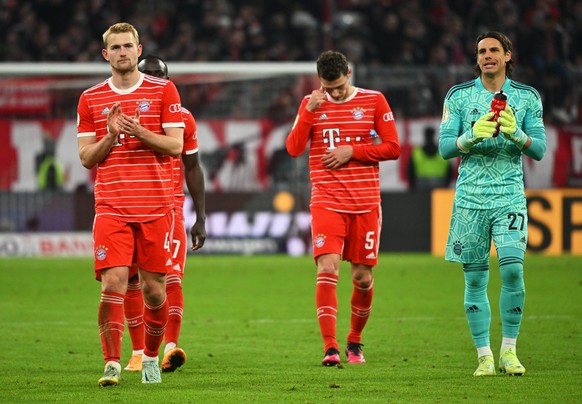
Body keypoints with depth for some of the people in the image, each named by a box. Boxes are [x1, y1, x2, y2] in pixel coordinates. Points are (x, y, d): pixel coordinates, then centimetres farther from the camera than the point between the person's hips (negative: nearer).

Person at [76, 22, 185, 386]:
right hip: (111, 206, 0)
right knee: (113, 283, -13)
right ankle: (112, 364, -10)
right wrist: (111, 136, -10)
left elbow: (176, 146, -1)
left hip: (156, 205, 0)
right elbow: (86, 157, 8)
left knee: (154, 287, 4)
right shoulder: (91, 99, 9)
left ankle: (151, 357, 24)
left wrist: (139, 131, -16)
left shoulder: (163, 91, 5)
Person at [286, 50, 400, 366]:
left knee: (362, 277, 5)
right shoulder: (311, 104, 6)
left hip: (365, 204, 1)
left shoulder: (374, 101, 3)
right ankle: (330, 348, -20)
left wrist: (351, 151, -9)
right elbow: (293, 148, -3)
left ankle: (355, 341, 27)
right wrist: (309, 112, -13)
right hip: (326, 202, -1)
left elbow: (393, 148, 0)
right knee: (327, 270, -17)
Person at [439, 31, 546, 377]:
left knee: (513, 270, -14)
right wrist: (473, 135, -17)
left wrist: (516, 133, -15)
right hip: (470, 198, 1)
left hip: (510, 196, 0)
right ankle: (484, 356, 7)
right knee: (475, 279, 0)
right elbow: (445, 147, 2)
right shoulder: (459, 96, 6)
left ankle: (509, 351, 0)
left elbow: (539, 150, 4)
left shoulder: (527, 97, 7)